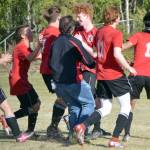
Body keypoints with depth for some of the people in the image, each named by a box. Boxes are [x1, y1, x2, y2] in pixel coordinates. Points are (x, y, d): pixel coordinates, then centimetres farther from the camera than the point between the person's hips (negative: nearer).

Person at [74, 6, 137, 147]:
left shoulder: (99, 32, 10)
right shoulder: (116, 33, -13)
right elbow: (117, 54, -24)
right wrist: (129, 68, -12)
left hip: (101, 76, 7)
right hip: (115, 75, -7)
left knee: (106, 108, 16)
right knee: (126, 106, 6)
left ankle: (82, 126, -6)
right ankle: (115, 139, -3)